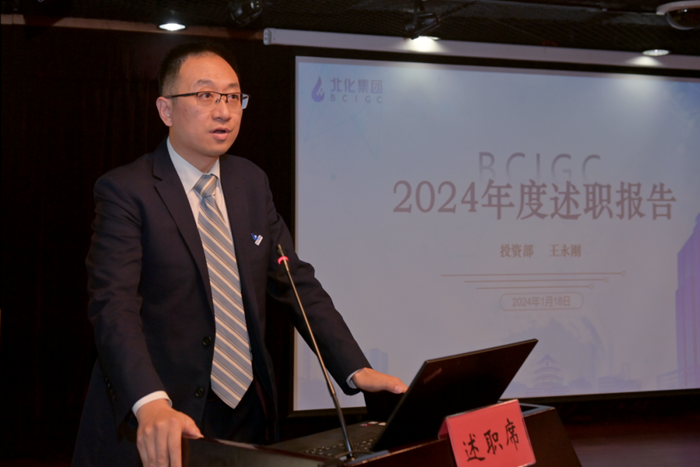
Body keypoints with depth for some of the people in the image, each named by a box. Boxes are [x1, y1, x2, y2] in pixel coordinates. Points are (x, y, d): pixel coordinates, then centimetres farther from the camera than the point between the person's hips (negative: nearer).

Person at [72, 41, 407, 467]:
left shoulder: (252, 183, 7)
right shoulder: (126, 192, -12)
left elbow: (297, 283, 6)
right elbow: (114, 307, -23)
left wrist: (356, 370, -7)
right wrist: (151, 405, -39)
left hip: (249, 415, 6)